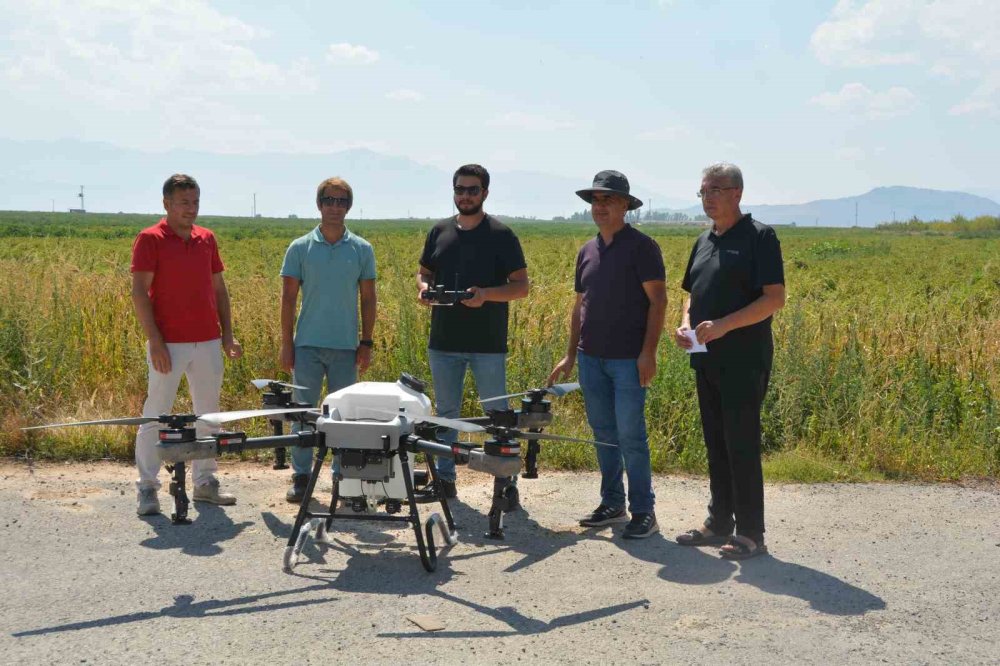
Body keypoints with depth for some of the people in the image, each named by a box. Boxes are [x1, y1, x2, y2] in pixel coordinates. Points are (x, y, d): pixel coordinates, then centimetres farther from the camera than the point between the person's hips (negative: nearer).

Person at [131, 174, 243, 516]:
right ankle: (147, 488, 8)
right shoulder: (150, 240, -5)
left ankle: (205, 482, 21)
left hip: (208, 342, 6)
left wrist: (227, 333, 8)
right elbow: (139, 291, -9)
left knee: (209, 413, 10)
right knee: (156, 414, 0)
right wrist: (155, 341, -16)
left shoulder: (207, 238, 11)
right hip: (169, 344, -6)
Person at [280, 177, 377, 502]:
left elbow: (368, 299, 7)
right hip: (308, 344, 0)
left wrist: (367, 343, 2)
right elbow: (288, 298, 3)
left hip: (346, 345, 1)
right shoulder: (300, 248, 2)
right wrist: (286, 344, -1)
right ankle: (301, 476, 12)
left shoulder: (362, 249, 4)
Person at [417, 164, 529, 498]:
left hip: (488, 343, -4)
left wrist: (486, 294, -21)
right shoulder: (439, 232, 9)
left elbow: (521, 286, -4)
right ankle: (444, 478, 22)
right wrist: (423, 286, -6)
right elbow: (424, 272, 19)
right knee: (446, 411, 12)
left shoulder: (501, 235, -3)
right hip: (443, 341, 4)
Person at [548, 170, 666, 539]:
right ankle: (612, 504, 21)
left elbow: (658, 300, -9)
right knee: (603, 434, 11)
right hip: (591, 357, 6)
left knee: (630, 436, -5)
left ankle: (644, 512, 3)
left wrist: (648, 352, -16)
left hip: (628, 359, -6)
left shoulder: (641, 246, -5)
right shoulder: (587, 250, 14)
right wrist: (570, 355, 15)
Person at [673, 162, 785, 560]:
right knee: (716, 445, 12)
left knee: (742, 446, -5)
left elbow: (775, 298, -14)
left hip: (744, 360, -7)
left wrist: (724, 325, -22)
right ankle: (719, 523, 22)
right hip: (707, 359, 8)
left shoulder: (759, 237, -7)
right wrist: (686, 325, 2)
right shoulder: (704, 242, 16)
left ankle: (750, 534, 3)